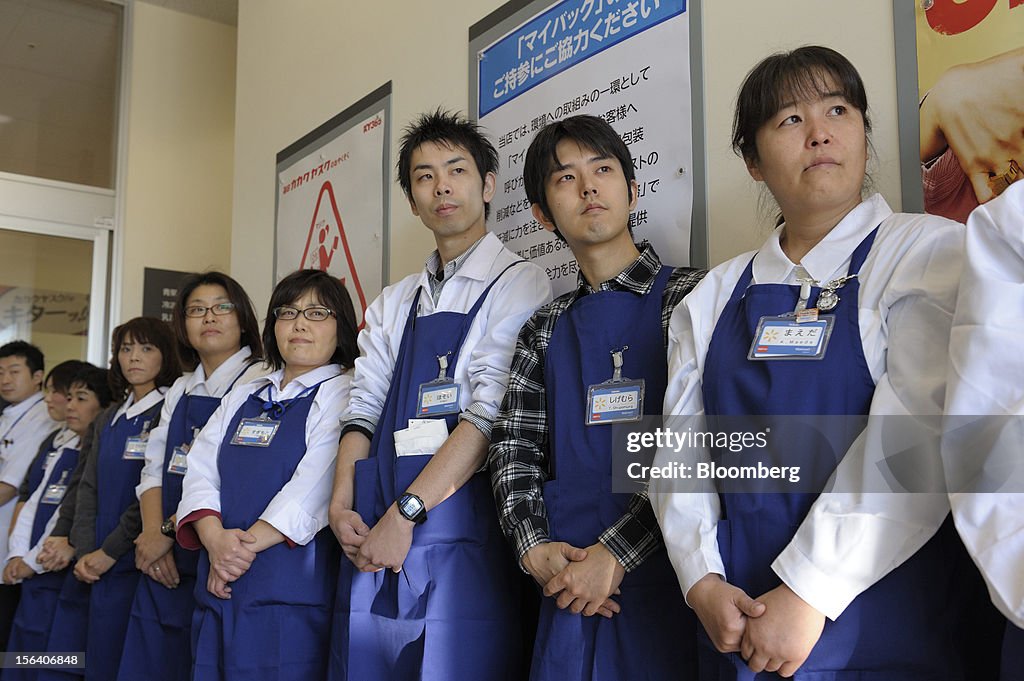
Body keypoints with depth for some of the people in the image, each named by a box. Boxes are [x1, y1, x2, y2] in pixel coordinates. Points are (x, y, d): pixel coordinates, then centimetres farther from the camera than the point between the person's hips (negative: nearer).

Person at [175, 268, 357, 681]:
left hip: (292, 593, -5)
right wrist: (215, 538, -11)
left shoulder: (344, 394, -1)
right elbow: (200, 471, 7)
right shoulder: (241, 399, 19)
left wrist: (247, 544, -17)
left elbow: (316, 484, -13)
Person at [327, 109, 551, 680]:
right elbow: (365, 409, 13)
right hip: (371, 534, 5)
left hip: (456, 531, -5)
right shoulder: (393, 304, 18)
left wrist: (405, 514, -16)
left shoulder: (519, 285, -2)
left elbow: (490, 414, -12)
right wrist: (342, 502, -4)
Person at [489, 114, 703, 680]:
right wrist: (535, 548, -7)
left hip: (659, 567, -3)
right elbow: (513, 448, 10)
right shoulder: (544, 330, 13)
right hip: (567, 579, 4)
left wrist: (617, 553, -15)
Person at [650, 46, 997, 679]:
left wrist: (810, 593, -19)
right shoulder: (712, 299, 8)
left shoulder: (929, 250, -4)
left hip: (886, 623, -3)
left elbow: (916, 440, -15)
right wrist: (704, 582, -10)